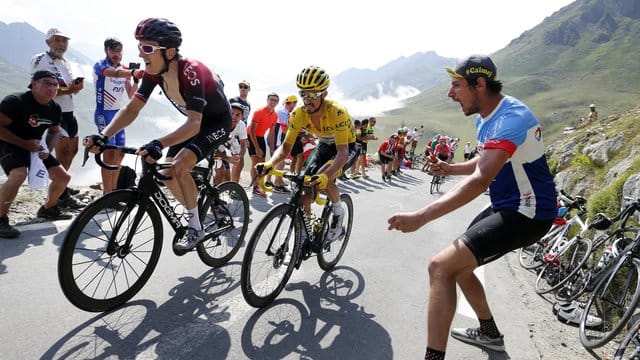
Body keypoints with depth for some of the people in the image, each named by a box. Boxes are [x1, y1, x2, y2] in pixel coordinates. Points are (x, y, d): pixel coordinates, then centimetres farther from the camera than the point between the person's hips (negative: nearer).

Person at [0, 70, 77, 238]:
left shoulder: (54, 108, -1)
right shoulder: (15, 101, -22)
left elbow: (54, 131, 12)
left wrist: (48, 149, -6)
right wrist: (25, 143, -28)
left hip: (35, 147, 7)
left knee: (63, 177, 2)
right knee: (19, 174, -35)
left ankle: (48, 208, 29)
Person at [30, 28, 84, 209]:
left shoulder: (66, 63, 17)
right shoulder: (40, 60, -9)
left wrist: (77, 85, -1)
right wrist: (67, 90, -26)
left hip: (69, 112, 9)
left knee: (72, 149, 16)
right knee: (63, 150, -17)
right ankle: (62, 195, -11)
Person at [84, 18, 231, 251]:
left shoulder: (191, 72, -33)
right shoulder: (153, 71, -12)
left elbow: (194, 124, -41)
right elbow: (132, 108, -11)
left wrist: (159, 144, -54)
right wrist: (104, 136, -25)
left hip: (218, 121, -8)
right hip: (195, 121, 8)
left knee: (179, 166, -25)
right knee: (166, 172, -2)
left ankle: (196, 227, -8)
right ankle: (195, 215, 20)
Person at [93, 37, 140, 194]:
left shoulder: (124, 69, 10)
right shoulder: (100, 66, -9)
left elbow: (130, 95, 6)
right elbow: (115, 73, -32)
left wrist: (136, 80, -11)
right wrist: (132, 72, -50)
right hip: (104, 113, -7)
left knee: (120, 153, 9)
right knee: (110, 153, -14)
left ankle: (114, 189, 23)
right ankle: (106, 194, -9)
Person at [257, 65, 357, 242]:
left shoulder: (337, 112, -36)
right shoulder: (298, 114, -21)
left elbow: (342, 152, -42)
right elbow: (285, 147, -18)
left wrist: (325, 175, -60)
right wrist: (269, 164, -39)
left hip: (346, 148, -5)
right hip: (324, 146, 5)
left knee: (323, 178, -31)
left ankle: (338, 211, -3)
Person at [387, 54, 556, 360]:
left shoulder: (510, 118, -25)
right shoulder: (485, 117, 7)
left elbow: (481, 179, -38)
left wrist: (420, 217, -44)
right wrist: (450, 169, 4)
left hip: (527, 214, -10)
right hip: (506, 206, 10)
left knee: (440, 266, -21)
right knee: (458, 266, 19)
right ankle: (489, 334, 40)